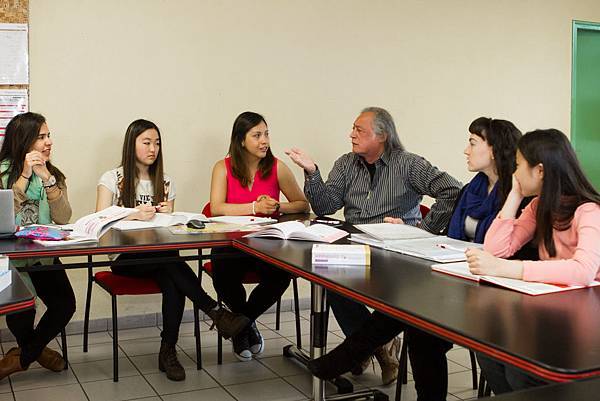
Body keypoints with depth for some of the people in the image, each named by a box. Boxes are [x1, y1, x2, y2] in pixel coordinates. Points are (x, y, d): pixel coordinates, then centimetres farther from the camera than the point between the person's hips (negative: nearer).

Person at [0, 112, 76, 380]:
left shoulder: (53, 174, 6)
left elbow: (63, 218, -8)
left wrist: (46, 177, -18)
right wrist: (24, 176, -21)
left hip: (43, 255, 4)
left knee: (65, 305, -19)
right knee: (22, 310, -26)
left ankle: (23, 356, 8)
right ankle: (35, 349, 11)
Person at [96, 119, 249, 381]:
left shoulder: (165, 183, 15)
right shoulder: (112, 179, 3)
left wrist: (167, 215, -8)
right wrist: (134, 214, -24)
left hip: (159, 257, 4)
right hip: (124, 257, -3)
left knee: (172, 281, -32)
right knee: (170, 260, -35)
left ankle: (168, 351, -21)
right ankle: (215, 312, -30)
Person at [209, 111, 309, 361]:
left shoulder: (277, 168, 1)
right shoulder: (223, 167, 1)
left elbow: (303, 205, 7)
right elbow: (216, 208, -12)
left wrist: (277, 207, -12)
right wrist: (255, 207, -21)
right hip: (231, 243, 0)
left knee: (281, 275, -30)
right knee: (224, 277, -31)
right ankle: (247, 325, 6)